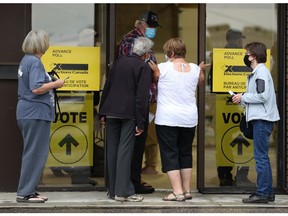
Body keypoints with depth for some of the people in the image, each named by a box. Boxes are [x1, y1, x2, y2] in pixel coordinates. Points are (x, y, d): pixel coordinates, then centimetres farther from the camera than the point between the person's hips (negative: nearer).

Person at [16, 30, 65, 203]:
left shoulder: (27, 59, 14)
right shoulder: (35, 62, -16)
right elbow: (36, 88, -24)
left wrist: (51, 82, 16)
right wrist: (56, 84, -13)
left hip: (28, 113, 10)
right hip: (36, 113, -10)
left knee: (33, 153, 15)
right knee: (35, 153, -5)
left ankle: (29, 190, 19)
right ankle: (25, 193, -2)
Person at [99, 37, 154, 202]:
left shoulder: (119, 63, 13)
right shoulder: (144, 68, -5)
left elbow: (107, 87, 16)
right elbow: (142, 96, -11)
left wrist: (103, 113, 20)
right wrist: (141, 123, -9)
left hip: (111, 112, 5)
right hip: (129, 114, -5)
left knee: (112, 150, 9)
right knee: (125, 151, -5)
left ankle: (113, 190, 14)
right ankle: (123, 191, -7)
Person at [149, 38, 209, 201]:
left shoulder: (163, 68, -10)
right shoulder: (194, 69, 2)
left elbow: (155, 79, 8)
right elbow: (201, 81, 21)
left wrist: (154, 69, 24)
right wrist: (202, 70, 38)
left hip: (167, 119, -4)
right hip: (189, 119, 5)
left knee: (170, 155, 0)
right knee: (186, 154, 16)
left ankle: (178, 192, -5)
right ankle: (187, 190, 19)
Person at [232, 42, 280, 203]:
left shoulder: (261, 71, -12)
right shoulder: (257, 72, 19)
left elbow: (263, 96, -20)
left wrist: (243, 97, -10)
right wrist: (242, 100, 9)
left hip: (262, 120, -10)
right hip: (260, 119, 10)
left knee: (261, 156, -8)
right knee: (263, 157, 13)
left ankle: (262, 193, -7)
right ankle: (268, 192, 17)